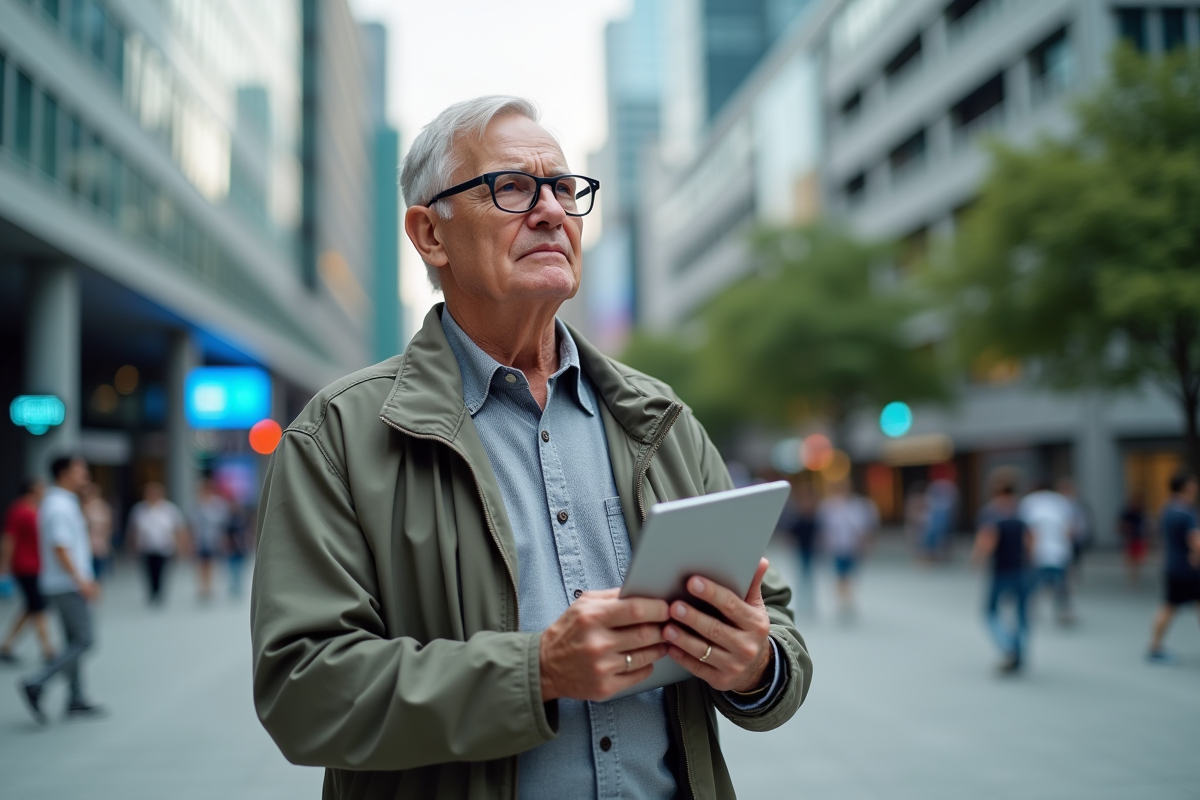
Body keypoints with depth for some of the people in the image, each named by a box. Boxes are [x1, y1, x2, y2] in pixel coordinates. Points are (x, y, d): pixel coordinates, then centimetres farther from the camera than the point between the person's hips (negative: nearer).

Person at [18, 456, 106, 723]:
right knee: (84, 640, -8)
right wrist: (82, 583, -24)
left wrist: (86, 580, 21)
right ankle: (36, 684, -8)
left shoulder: (62, 504, 15)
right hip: (67, 587, -10)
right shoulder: (60, 507, -16)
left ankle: (77, 701, 15)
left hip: (71, 584, 10)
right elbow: (60, 549, -23)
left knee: (76, 641, 11)